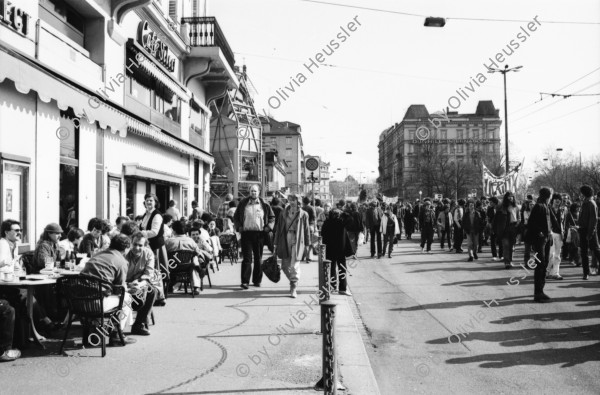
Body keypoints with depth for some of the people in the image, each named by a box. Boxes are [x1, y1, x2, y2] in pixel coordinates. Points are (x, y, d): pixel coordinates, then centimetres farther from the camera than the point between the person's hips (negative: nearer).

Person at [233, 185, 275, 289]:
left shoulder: (264, 204, 5)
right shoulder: (243, 203, 6)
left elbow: (272, 217, 13)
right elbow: (236, 217, 14)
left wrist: (268, 227, -1)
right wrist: (239, 227, 0)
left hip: (259, 234, 1)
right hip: (246, 233, -1)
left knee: (258, 258, 9)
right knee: (247, 258, -6)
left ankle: (257, 280, 20)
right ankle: (245, 281, -7)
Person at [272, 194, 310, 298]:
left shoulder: (303, 214, 3)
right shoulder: (283, 213, 10)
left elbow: (306, 229, 6)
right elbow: (278, 228, 11)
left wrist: (308, 244, 4)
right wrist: (275, 243, 8)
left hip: (297, 241, -3)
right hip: (285, 241, 3)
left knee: (294, 265, -9)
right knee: (285, 265, 7)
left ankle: (294, 288, -1)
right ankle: (293, 282, 30)